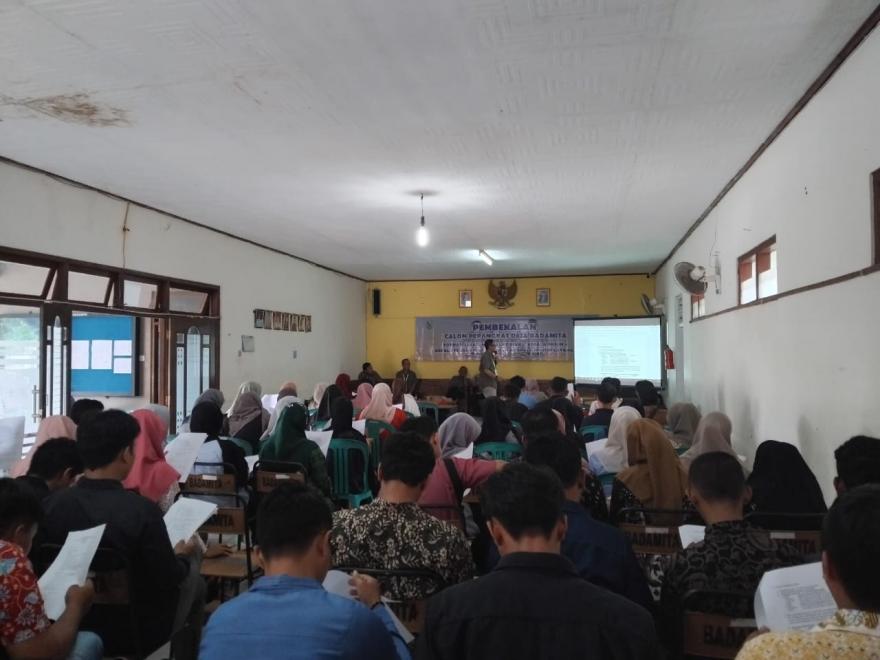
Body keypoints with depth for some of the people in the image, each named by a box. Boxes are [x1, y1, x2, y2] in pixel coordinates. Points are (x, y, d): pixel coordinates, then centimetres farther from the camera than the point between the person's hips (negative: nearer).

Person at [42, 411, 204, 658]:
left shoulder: (52, 504, -15)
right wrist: (182, 556, 4)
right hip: (137, 633, -5)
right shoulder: (141, 509, -28)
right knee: (194, 582, 22)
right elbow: (169, 579, -17)